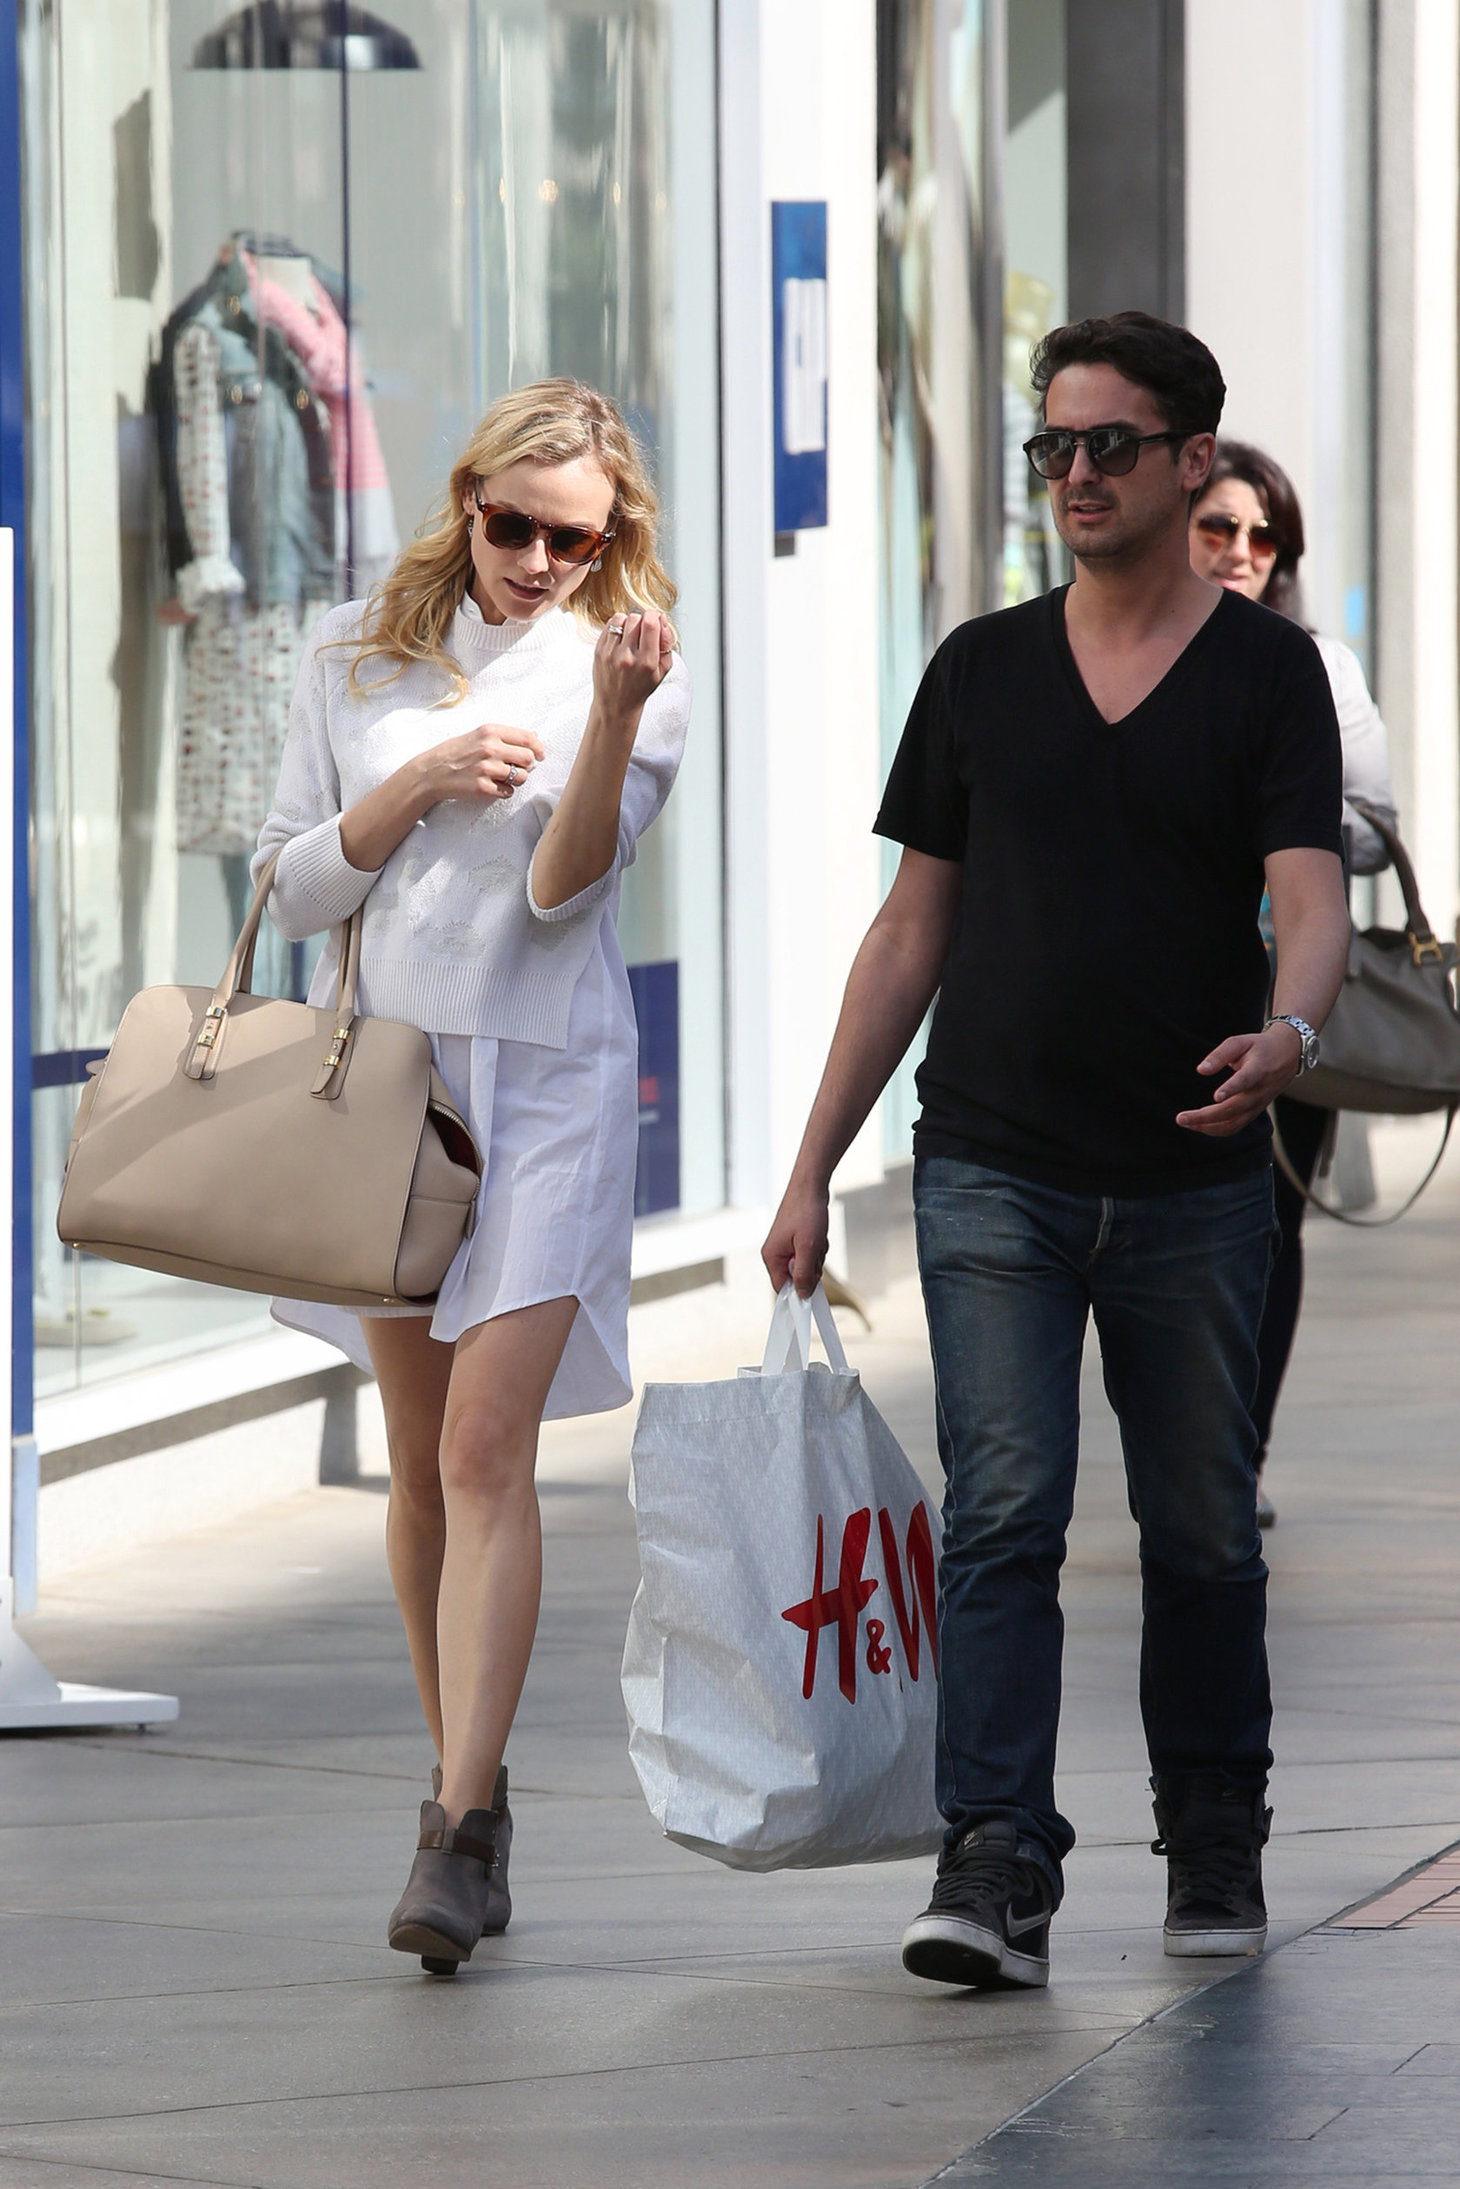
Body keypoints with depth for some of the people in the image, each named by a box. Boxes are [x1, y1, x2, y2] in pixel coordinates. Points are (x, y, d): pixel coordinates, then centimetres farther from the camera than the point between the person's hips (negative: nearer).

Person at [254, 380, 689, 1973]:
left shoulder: (634, 671, -1)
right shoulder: (359, 654, 6)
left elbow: (564, 886, -13)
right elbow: (292, 887, 5)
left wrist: (615, 715, -27)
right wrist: (420, 783, -10)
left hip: (548, 1085, -4)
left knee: (487, 1452, -14)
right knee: (421, 1462, 10)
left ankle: (462, 1828, -19)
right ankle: (465, 1773, 24)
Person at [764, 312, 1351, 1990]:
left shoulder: (1267, 672, 1)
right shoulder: (983, 669, 8)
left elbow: (1309, 900, -12)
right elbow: (913, 927, 11)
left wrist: (1285, 1031, -35)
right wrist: (813, 1167, 7)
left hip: (1193, 1181, -1)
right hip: (995, 1172, 1)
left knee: (1202, 1534, 9)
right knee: (1002, 1515, -11)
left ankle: (1214, 1849, 25)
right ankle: (995, 1868, -16)